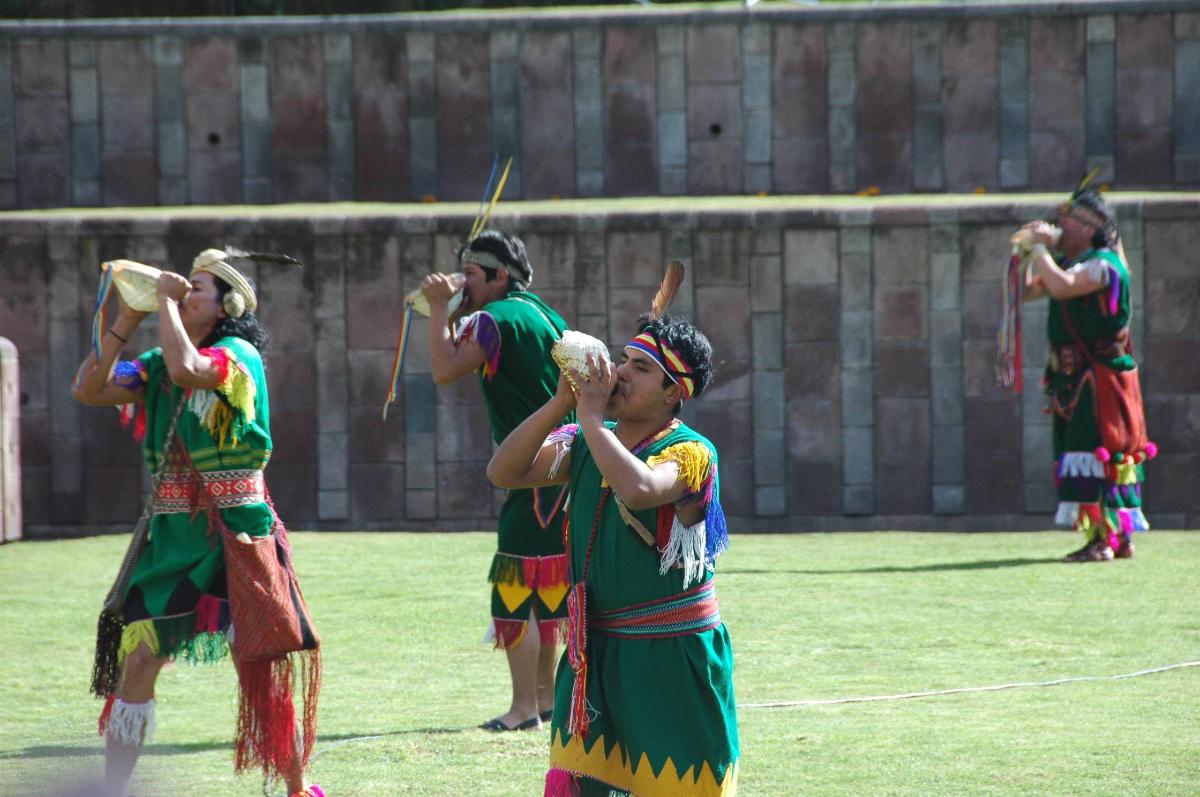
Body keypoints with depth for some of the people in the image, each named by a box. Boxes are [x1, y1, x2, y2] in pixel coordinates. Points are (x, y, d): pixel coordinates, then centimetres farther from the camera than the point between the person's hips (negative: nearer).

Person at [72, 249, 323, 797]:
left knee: (263, 667, -2)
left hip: (236, 534, -5)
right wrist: (126, 320, -1)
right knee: (137, 659, -2)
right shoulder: (154, 367, 12)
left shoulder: (239, 356, -7)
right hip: (171, 535, 5)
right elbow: (89, 390, 3)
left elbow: (187, 369, -27)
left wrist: (166, 300, -14)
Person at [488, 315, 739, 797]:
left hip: (672, 660, -6)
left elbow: (640, 490, -35)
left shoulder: (690, 452, -13)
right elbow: (503, 472, -2)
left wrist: (592, 415, -24)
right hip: (595, 651, 6)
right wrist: (561, 402, -11)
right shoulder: (586, 442, 7)